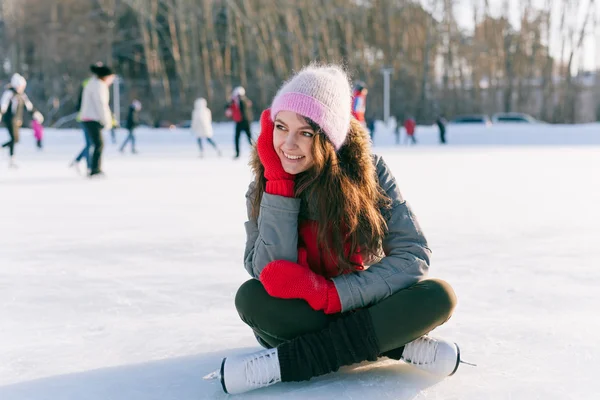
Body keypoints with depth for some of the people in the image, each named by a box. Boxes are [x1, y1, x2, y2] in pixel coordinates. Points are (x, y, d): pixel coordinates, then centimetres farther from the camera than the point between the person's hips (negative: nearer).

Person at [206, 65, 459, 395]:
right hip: (300, 319, 0)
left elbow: (414, 258, -16)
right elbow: (269, 275, -20)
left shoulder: (368, 172, -12)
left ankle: (284, 363, -28)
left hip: (365, 311, 0)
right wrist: (280, 183, -23)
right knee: (250, 298, -31)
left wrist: (330, 293, -25)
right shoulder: (265, 187, -8)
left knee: (440, 297, -27)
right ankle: (401, 345, -25)